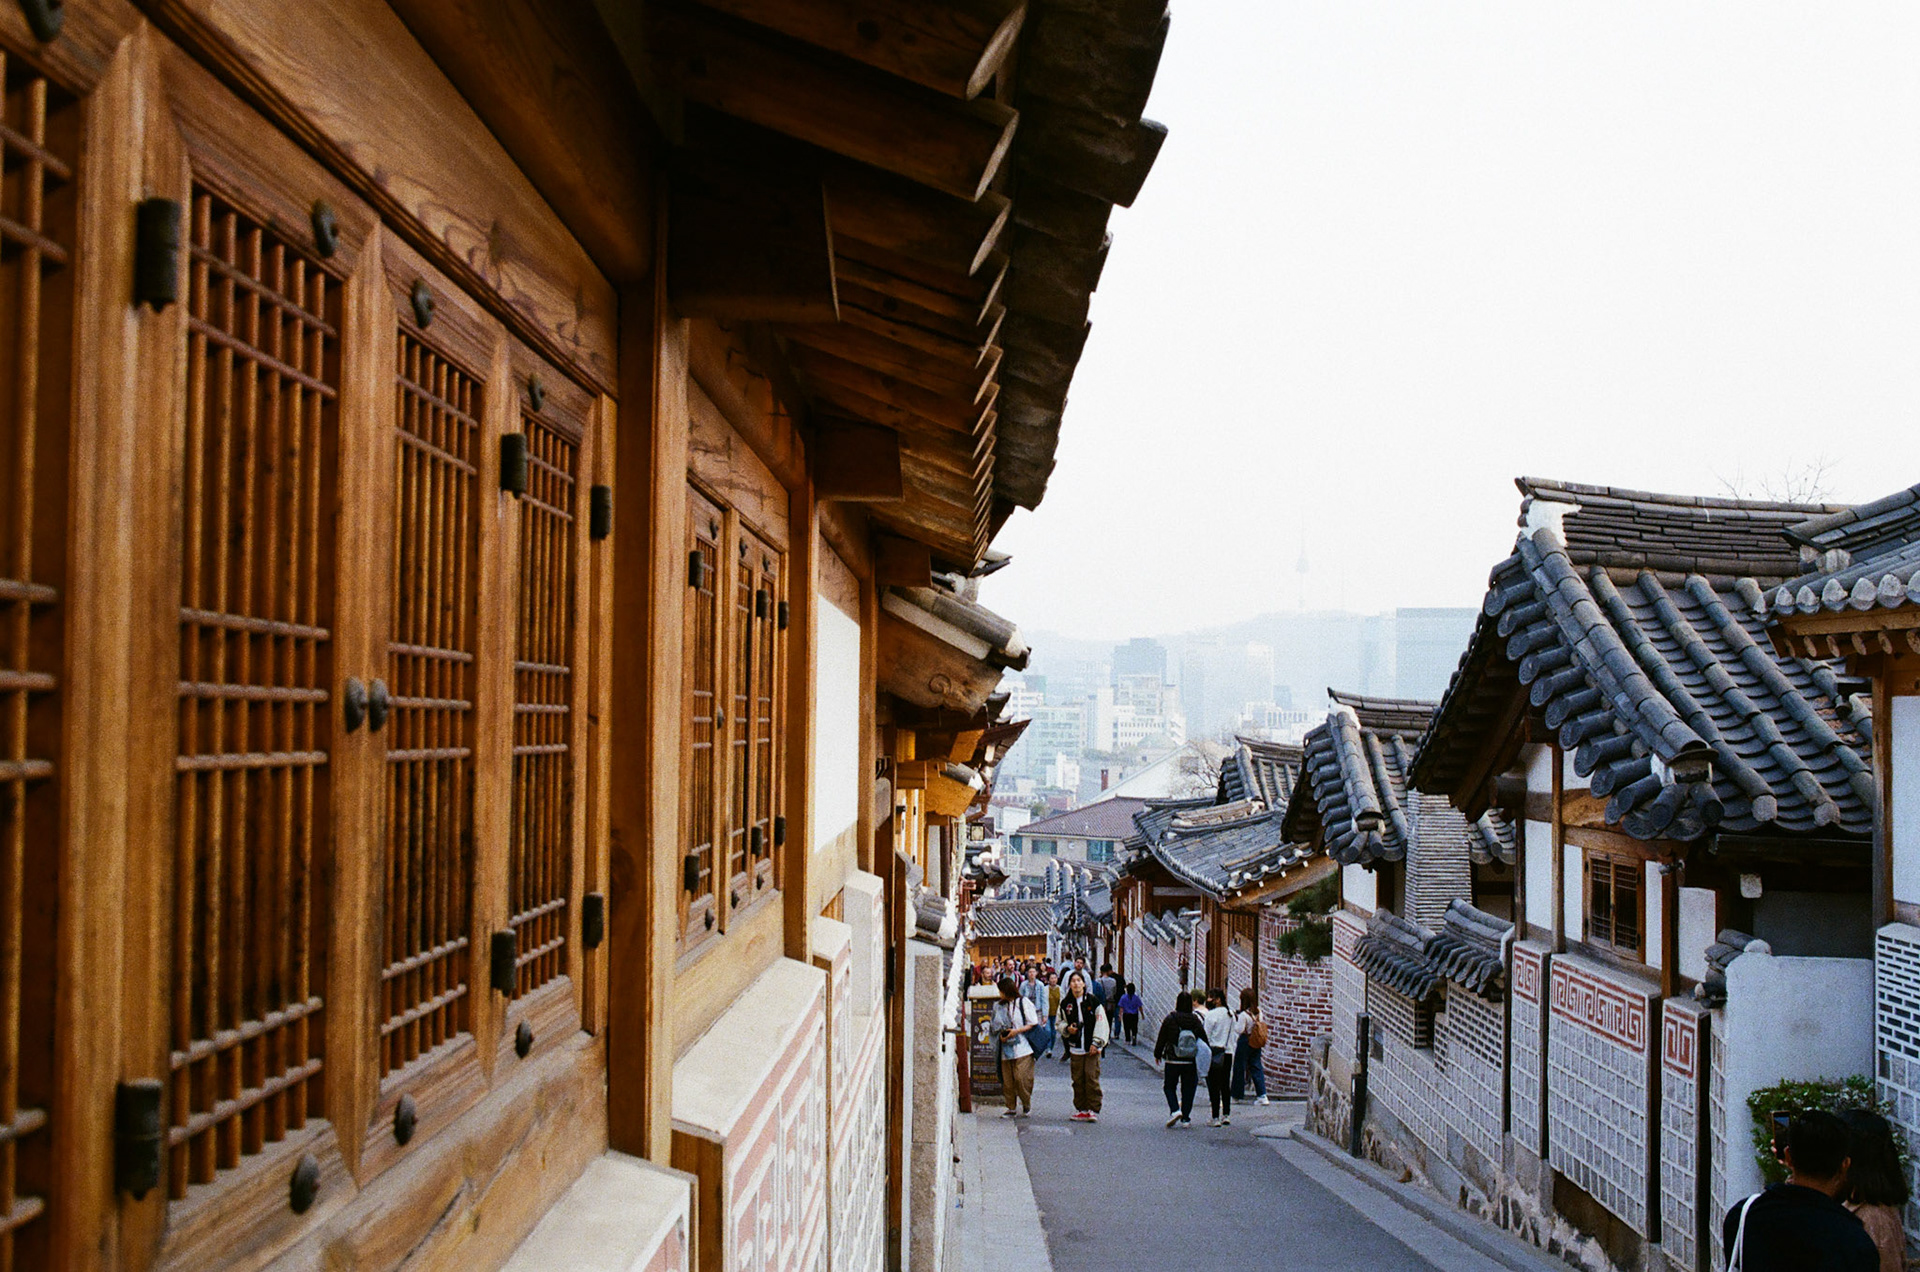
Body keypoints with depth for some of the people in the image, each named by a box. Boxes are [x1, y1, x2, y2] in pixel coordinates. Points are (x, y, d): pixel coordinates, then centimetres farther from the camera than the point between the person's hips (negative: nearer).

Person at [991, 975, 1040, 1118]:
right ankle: (1011, 1108, 11)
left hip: (1023, 1047, -5)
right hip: (1006, 1048, 5)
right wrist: (1001, 1035, 0)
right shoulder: (999, 1006, 15)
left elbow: (1033, 1024, -2)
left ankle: (1026, 1105, 9)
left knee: (1022, 1078, -11)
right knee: (1007, 1080, 1)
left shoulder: (1024, 1003, 0)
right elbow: (996, 1026, 21)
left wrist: (1016, 1031, -12)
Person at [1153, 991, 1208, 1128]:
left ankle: (1174, 1110, -7)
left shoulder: (1170, 1018, -7)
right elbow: (1204, 1038, 1)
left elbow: (1162, 1038, -2)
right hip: (1190, 1062, 2)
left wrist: (1157, 1054, 11)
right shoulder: (1195, 1020, -2)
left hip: (1172, 1060, -2)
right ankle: (1185, 1118, 10)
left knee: (1169, 1086, 13)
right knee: (1188, 1089, 11)